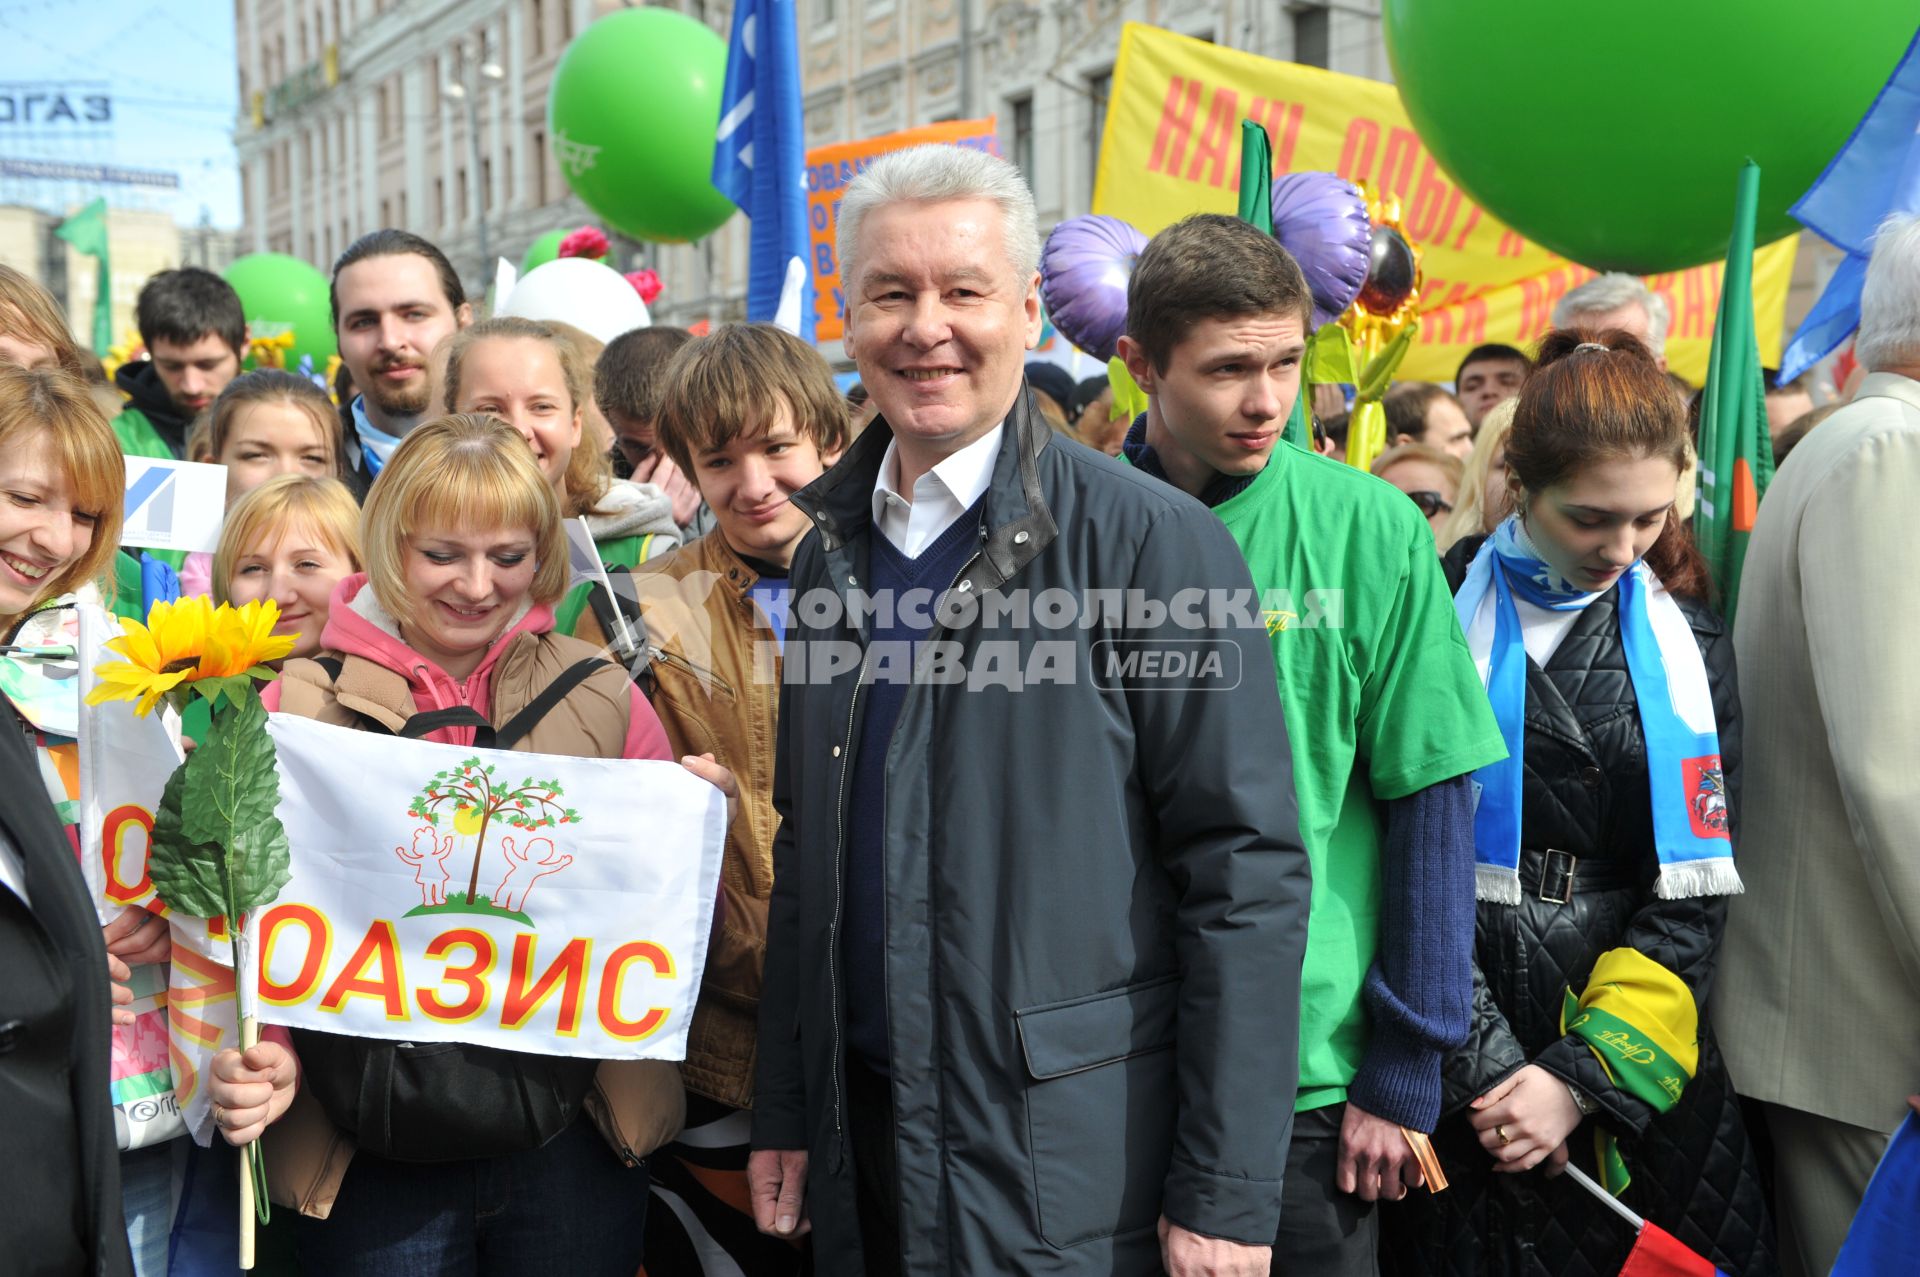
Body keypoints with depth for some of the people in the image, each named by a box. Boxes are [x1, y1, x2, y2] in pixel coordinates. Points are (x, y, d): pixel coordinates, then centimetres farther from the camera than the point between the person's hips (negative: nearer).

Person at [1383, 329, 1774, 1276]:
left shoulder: (1684, 643, 4)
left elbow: (1692, 888, -1)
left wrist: (1584, 1073, -10)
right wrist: (1485, 1063, -17)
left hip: (1642, 1066, 3)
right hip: (1464, 1063, -3)